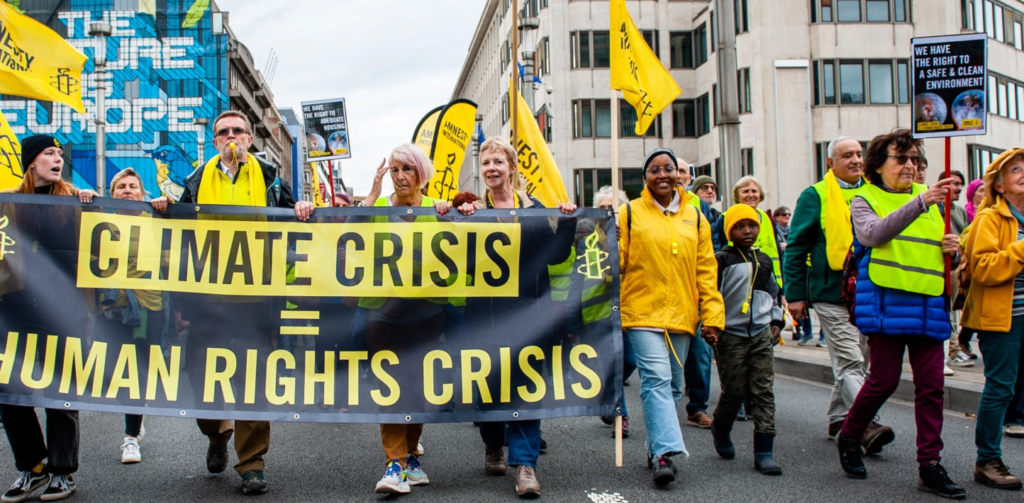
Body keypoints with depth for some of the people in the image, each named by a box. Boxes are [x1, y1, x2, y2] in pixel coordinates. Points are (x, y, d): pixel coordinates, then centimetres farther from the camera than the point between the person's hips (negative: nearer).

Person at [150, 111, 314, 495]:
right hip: (208, 290, 2)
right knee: (204, 370, 8)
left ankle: (252, 463, 5)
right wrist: (164, 208, 3)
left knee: (254, 376, -4)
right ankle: (217, 434, 37)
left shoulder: (268, 178, 11)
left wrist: (301, 211, -6)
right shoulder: (199, 180, 15)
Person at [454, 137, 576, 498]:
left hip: (529, 309, 0)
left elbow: (556, 255, 3)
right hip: (486, 311, 0)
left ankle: (524, 462, 1)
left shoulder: (534, 208, 8)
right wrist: (463, 222, -19)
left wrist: (567, 223, -9)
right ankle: (493, 446, 30)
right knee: (489, 379, 7)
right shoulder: (473, 210, 5)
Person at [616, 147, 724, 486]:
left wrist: (712, 317, 4)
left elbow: (706, 271, 9)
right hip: (643, 313, -4)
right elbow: (617, 261, 0)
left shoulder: (695, 217, 11)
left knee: (672, 385, 10)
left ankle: (656, 447, 23)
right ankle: (665, 452, -15)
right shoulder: (630, 213, 3)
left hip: (681, 316, 4)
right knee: (656, 379, -15)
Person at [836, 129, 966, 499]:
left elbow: (945, 249, 26)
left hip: (928, 307, 5)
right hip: (886, 304, -5)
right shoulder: (865, 200, 2)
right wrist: (919, 202, -29)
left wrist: (953, 250, 1)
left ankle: (929, 465, 9)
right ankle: (849, 438, 21)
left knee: (931, 385, 2)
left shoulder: (930, 199, 18)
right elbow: (874, 234, -20)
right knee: (884, 380, -2)